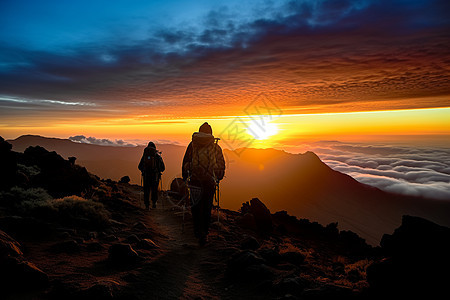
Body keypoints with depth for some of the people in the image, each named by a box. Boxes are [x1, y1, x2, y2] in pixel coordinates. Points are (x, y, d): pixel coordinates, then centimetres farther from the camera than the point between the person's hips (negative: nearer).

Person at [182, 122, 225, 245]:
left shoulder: (192, 145, 3)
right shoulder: (216, 147, 4)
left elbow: (185, 162, 5)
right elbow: (222, 165, 8)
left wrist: (185, 177, 16)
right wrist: (218, 178, 20)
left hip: (195, 180, -1)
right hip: (210, 181, 1)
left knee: (195, 207, 11)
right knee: (207, 208, 12)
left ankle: (198, 231, 2)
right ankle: (204, 233, 19)